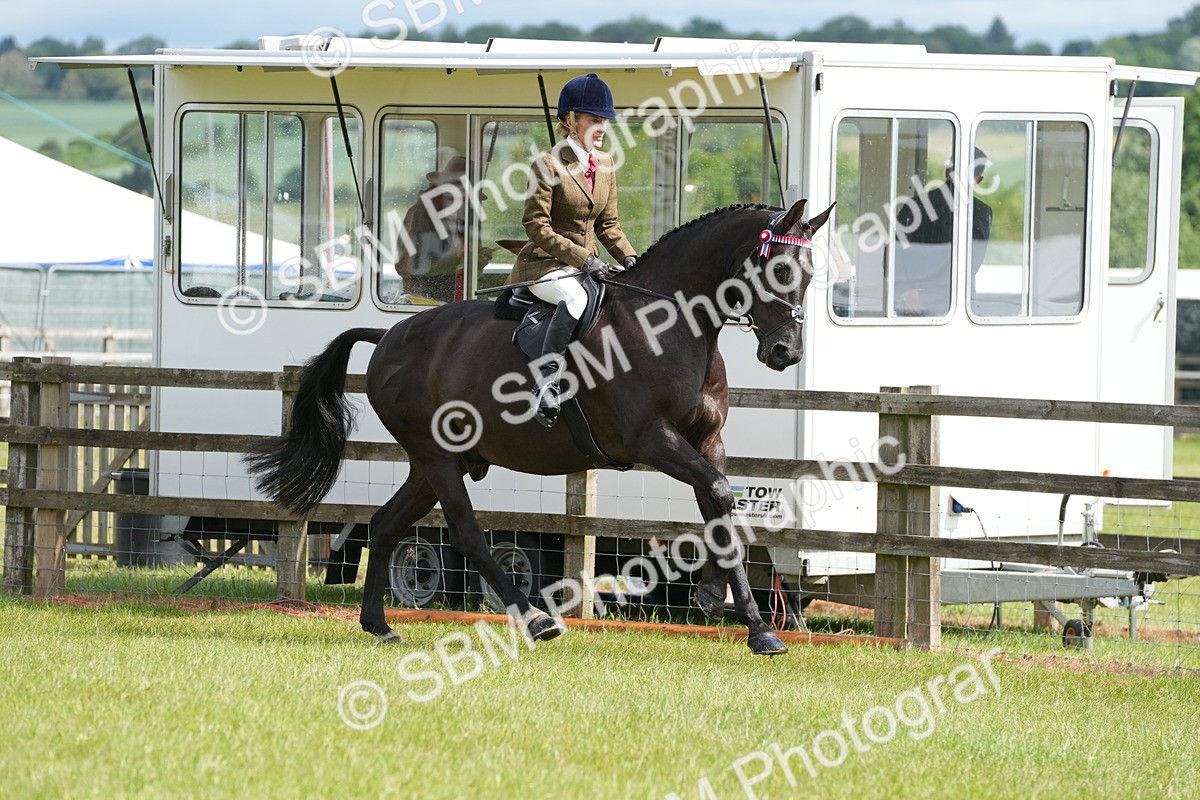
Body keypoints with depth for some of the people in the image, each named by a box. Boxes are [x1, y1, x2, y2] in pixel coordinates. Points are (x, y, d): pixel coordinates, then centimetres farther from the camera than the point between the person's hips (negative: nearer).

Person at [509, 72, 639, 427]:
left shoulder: (605, 165, 11)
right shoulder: (549, 165, -11)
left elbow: (607, 224, 16)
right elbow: (536, 226, -14)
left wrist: (628, 258, -3)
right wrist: (583, 258, -21)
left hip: (588, 263, 8)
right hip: (544, 264, -8)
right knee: (575, 298, -38)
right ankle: (547, 382, -34)